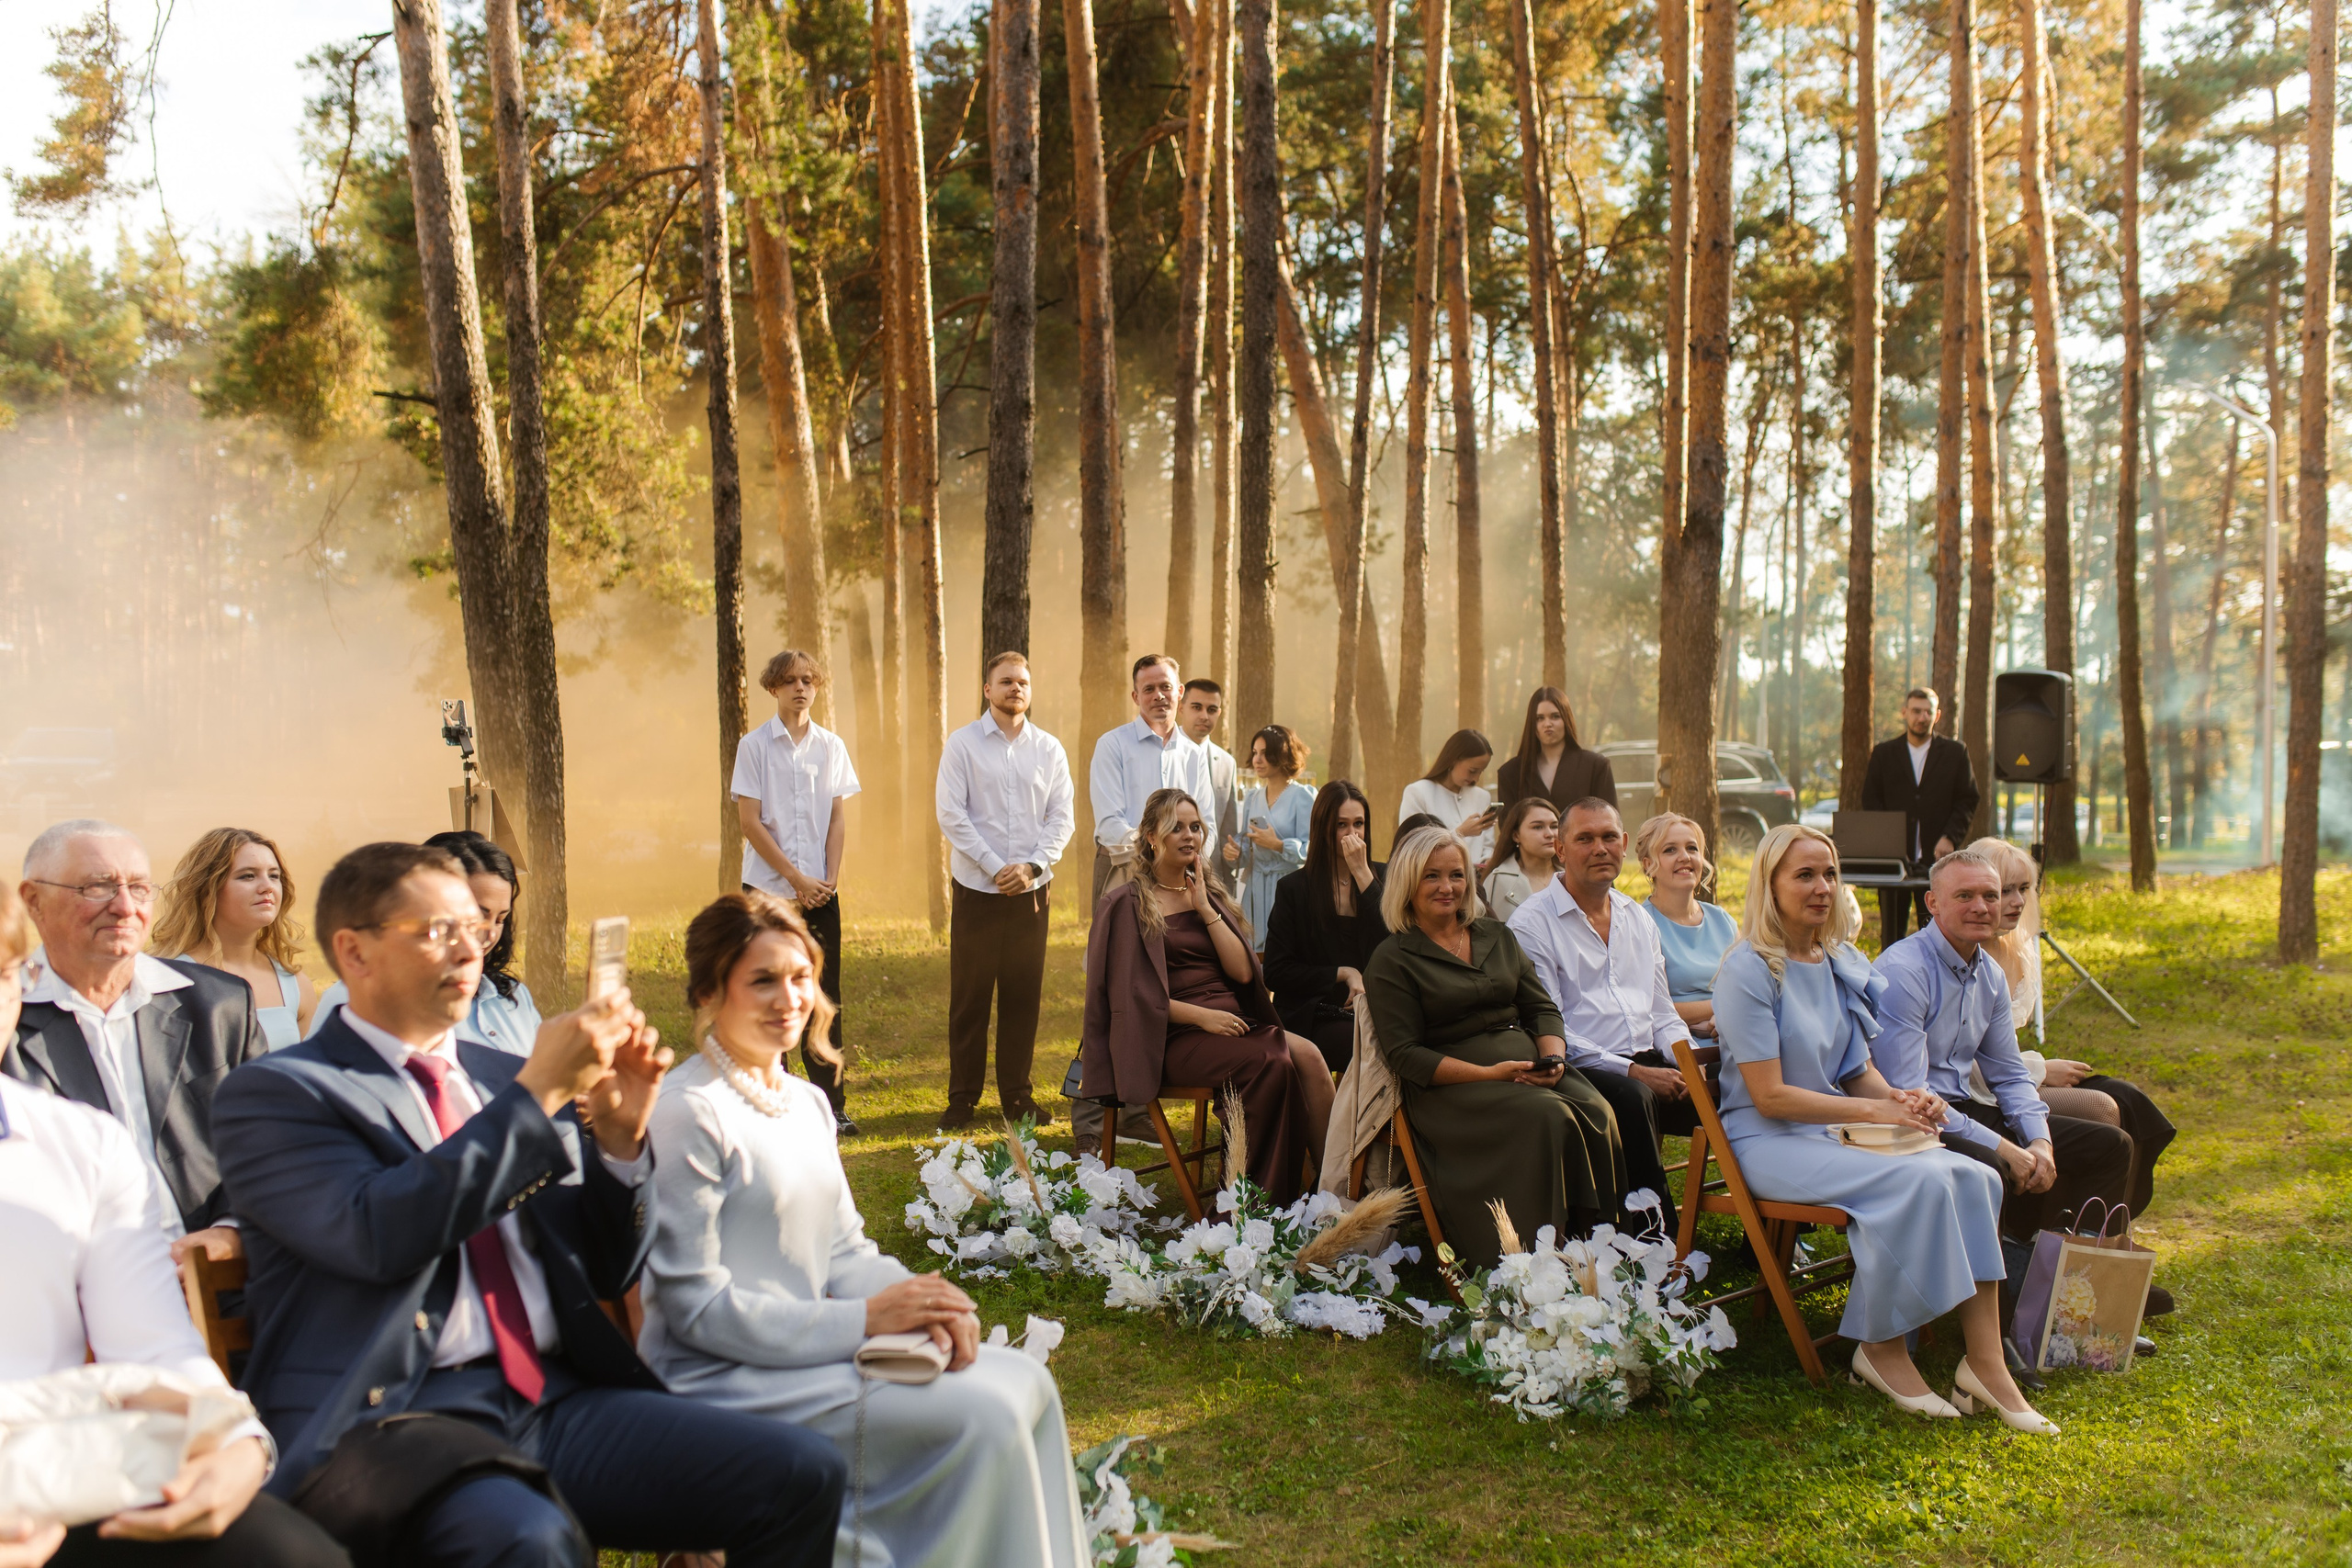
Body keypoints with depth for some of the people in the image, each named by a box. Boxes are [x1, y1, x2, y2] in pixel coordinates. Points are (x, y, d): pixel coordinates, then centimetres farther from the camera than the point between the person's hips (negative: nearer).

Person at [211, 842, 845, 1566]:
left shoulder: (506, 1076, 18)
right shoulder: (273, 1092, 3)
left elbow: (606, 1273, 19)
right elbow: (380, 1234, -16)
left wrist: (619, 1136, 1)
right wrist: (537, 1092, -14)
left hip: (558, 1399, 6)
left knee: (801, 1473, -14)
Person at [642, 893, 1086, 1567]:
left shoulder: (805, 1102, 11)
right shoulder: (688, 1113, -16)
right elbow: (697, 1306, -17)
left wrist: (917, 1301, -8)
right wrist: (865, 1319, -19)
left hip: (806, 1342, 8)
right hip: (725, 1380, -8)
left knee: (1024, 1382, -6)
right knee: (984, 1418, -19)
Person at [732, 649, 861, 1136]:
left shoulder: (831, 746, 8)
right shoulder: (754, 745, -1)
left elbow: (838, 818, 8)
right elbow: (750, 821, -5)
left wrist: (830, 878, -5)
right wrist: (795, 877, -9)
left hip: (820, 890, 2)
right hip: (768, 889, -2)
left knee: (824, 996, 3)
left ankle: (831, 1105, 9)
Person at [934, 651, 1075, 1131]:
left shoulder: (1049, 749, 8)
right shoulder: (963, 744, 1)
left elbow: (1063, 816, 5)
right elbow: (951, 812, -5)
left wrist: (1032, 865, -10)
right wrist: (995, 867, -12)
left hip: (1032, 889, 2)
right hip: (976, 888, -2)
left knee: (1023, 995, 6)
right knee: (969, 997, 2)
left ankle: (1017, 1095, 17)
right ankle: (962, 1098, 12)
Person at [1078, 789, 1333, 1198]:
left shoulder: (1211, 895, 20)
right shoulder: (1128, 903, 4)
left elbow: (1242, 972, 7)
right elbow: (1129, 993, -4)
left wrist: (1204, 908, 0)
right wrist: (1201, 1015, -14)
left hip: (1235, 1022, 5)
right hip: (1176, 1037, -5)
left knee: (1308, 1056, -25)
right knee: (1272, 1064, -31)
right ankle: (1268, 1197, -23)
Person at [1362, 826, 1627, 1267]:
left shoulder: (1498, 937, 20)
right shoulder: (1391, 962, 2)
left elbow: (1542, 1008, 17)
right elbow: (1404, 1054, -6)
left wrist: (1553, 1058, -6)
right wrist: (1489, 1074, -16)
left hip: (1528, 1063, 5)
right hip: (1450, 1085, -5)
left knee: (1596, 1112, -25)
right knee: (1550, 1118, -32)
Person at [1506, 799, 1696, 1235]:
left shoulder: (1638, 919, 21)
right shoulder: (1533, 922, -2)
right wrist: (1632, 1072, -17)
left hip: (1648, 1064, 6)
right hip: (1582, 1072, -6)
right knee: (1632, 1097, -37)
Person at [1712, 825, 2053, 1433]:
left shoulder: (1842, 965, 12)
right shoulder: (1749, 970, -11)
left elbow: (1856, 1069, 17)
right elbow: (1769, 1096, -15)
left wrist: (1901, 1098, -6)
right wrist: (1875, 1110, -17)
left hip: (1837, 1132, 7)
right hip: (1769, 1142, -7)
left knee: (1973, 1177, -16)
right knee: (1917, 1182, -28)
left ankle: (1985, 1363, -16)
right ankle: (1881, 1348, -11)